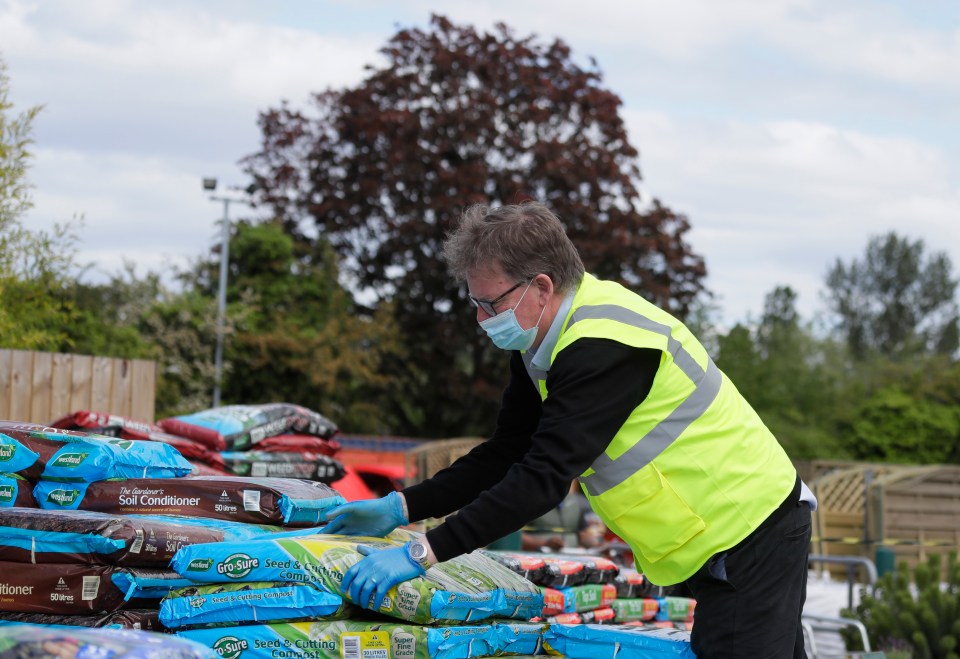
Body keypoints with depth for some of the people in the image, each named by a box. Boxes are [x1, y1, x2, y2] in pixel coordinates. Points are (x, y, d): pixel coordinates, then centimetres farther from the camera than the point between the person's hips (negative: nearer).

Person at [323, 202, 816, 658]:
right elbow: (507, 454, 9)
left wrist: (423, 553, -33)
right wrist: (402, 508, -2)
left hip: (753, 535, -10)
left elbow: (544, 477, -32)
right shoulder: (542, 341, 5)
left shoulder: (603, 348, -27)